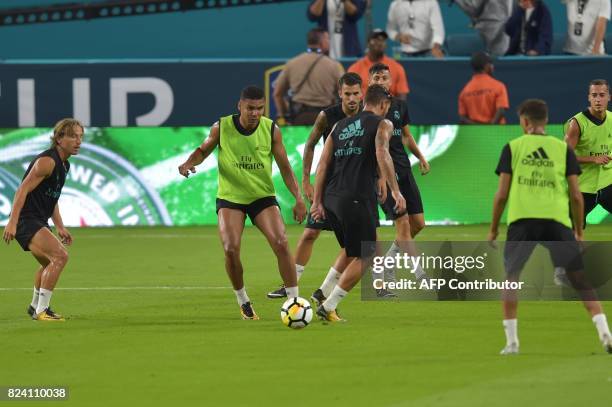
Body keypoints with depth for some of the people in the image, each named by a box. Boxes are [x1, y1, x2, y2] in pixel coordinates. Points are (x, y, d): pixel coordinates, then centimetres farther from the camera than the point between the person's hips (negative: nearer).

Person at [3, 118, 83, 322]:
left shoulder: (64, 165, 14)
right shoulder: (47, 161, -17)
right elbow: (23, 189, -23)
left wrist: (60, 227, 20)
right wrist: (12, 222, -29)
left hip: (38, 221, 11)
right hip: (26, 220, -11)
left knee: (49, 264, 28)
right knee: (60, 256, -24)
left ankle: (35, 307, 47)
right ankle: (41, 310, -20)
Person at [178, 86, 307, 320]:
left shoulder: (271, 130, -7)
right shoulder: (221, 128, -8)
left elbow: (284, 167, 0)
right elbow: (203, 150, 8)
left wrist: (298, 197, -9)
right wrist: (189, 162, -14)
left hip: (263, 196, 1)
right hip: (230, 197, -1)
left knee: (281, 244, -17)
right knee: (231, 249, -17)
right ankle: (243, 301, 7)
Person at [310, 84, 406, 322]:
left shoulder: (340, 126, 20)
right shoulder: (382, 124, 4)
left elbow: (323, 164, 13)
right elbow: (382, 155, -16)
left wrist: (317, 201, 12)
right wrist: (395, 191, -19)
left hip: (331, 198, 7)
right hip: (358, 199, -7)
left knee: (350, 252, 25)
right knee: (363, 258, 2)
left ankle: (326, 294, 17)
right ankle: (328, 306, -7)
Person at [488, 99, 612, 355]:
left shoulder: (512, 148, 8)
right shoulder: (563, 149, 11)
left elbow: (502, 194, 5)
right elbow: (575, 195, 8)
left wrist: (493, 229, 15)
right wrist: (579, 231, 18)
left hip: (522, 219, -1)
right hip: (557, 219, 1)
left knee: (510, 278, 13)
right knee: (580, 278, 6)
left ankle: (511, 340, 5)